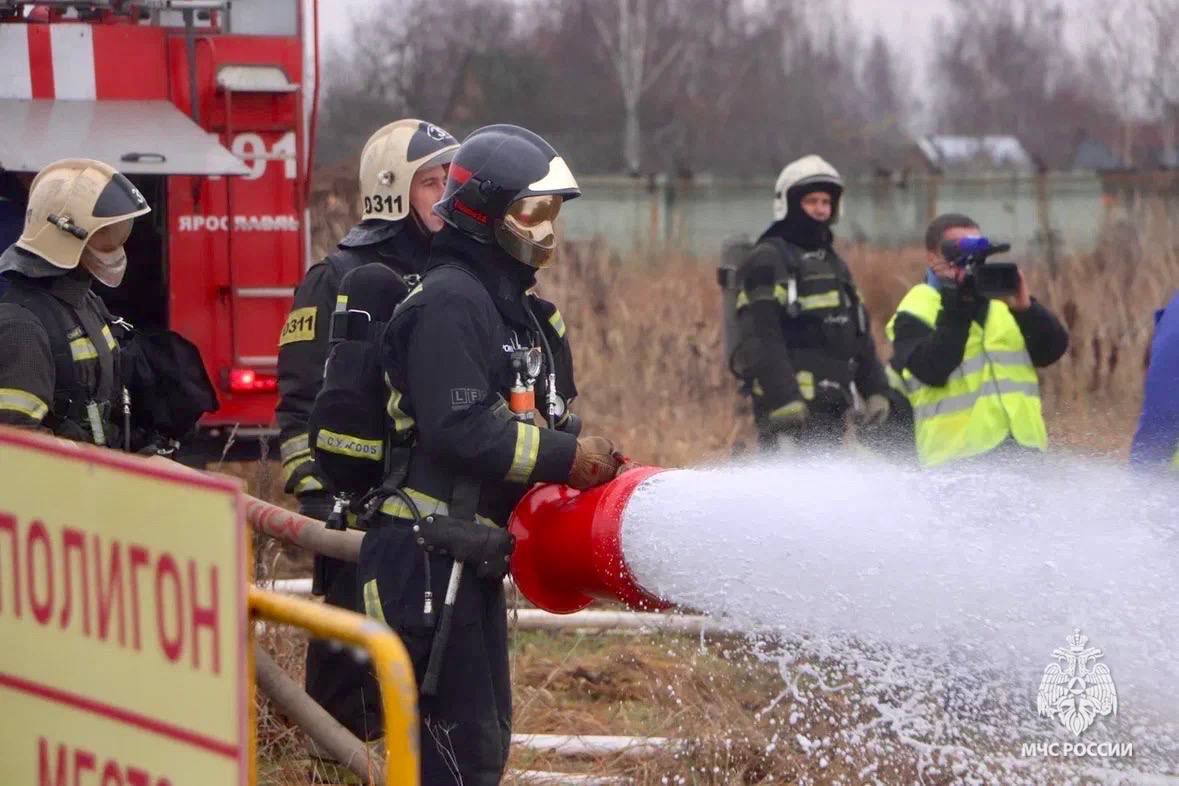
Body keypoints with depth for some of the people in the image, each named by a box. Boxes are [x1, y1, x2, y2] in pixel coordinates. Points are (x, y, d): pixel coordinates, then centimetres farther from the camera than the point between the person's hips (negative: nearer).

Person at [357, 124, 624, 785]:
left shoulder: (526, 311, 19)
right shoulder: (449, 302, -14)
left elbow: (552, 422, 20)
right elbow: (458, 429, -25)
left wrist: (592, 459, -1)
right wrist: (567, 459, -20)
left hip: (474, 557, 10)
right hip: (424, 557, -10)